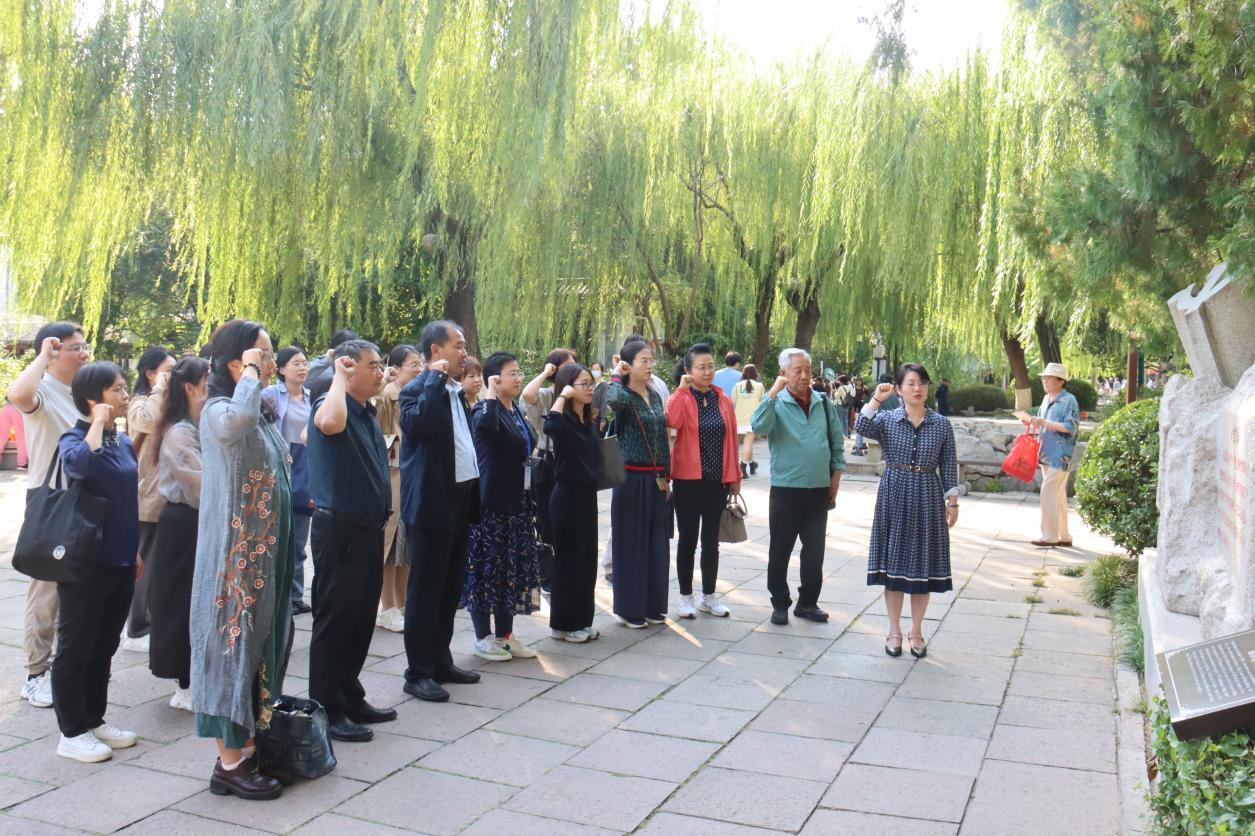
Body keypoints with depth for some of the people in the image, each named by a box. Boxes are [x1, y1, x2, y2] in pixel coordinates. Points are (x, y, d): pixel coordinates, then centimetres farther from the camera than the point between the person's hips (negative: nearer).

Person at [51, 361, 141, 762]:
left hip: (120, 562, 7)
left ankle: (94, 720, 28)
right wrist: (99, 422, -24)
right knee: (76, 648, 4)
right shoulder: (74, 437, -11)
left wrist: (135, 551, 18)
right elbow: (78, 465, -38)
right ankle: (71, 733, 14)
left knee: (104, 648, 16)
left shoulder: (124, 442, 10)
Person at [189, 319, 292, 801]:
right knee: (235, 641, -2)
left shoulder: (265, 411, 11)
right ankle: (229, 764, 7)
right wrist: (250, 372, -24)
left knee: (264, 639, 13)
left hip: (268, 550, 9)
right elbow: (238, 419, -41)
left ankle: (250, 745, 25)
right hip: (235, 552, -9)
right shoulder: (217, 410, -14)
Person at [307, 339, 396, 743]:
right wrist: (339, 377, -25)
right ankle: (327, 711, 9)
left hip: (369, 530, 9)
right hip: (338, 530, -9)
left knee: (362, 620, 16)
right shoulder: (330, 406, -14)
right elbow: (330, 424, -41)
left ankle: (350, 698, 28)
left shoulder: (368, 414, 13)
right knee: (335, 620, 0)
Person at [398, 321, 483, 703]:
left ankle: (441, 661, 27)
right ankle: (418, 673, 7)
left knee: (451, 586, 15)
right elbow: (416, 424, -32)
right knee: (426, 589, -1)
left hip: (459, 500, 9)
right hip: (431, 503, -9)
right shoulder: (417, 389, -11)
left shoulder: (456, 392, 15)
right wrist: (436, 378, -24)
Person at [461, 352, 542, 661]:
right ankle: (483, 638, 12)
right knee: (487, 568, 1)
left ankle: (505, 634, 23)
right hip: (490, 504, -8)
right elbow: (486, 424, -39)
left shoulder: (517, 413, 13)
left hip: (517, 502, 8)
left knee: (513, 568, 12)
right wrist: (492, 394, -25)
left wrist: (531, 502, 18)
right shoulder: (484, 412, -12)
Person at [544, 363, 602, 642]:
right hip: (567, 496, -8)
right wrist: (563, 396, -25)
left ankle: (581, 620, 23)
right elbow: (550, 426, -38)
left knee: (587, 559, 12)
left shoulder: (589, 421, 9)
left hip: (587, 494, 8)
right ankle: (562, 624, 11)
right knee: (568, 560, 0)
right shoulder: (563, 419, -14)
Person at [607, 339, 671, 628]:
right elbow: (612, 401, -37)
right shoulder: (624, 396, -9)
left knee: (656, 543, 11)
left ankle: (652, 605, 23)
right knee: (631, 543, 2)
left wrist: (667, 477, 15)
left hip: (657, 480, 7)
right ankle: (629, 608, 12)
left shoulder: (654, 396, 11)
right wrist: (616, 375, -18)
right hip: (632, 479, -7)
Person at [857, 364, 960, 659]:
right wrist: (877, 399, -21)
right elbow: (862, 428, -22)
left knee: (923, 565, 6)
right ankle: (894, 631, 18)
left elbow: (949, 465, 4)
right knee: (893, 563, 5)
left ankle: (916, 632, 21)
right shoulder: (887, 419, -1)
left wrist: (952, 501, 2)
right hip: (894, 497, -1)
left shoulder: (941, 424, 2)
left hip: (927, 499, 1)